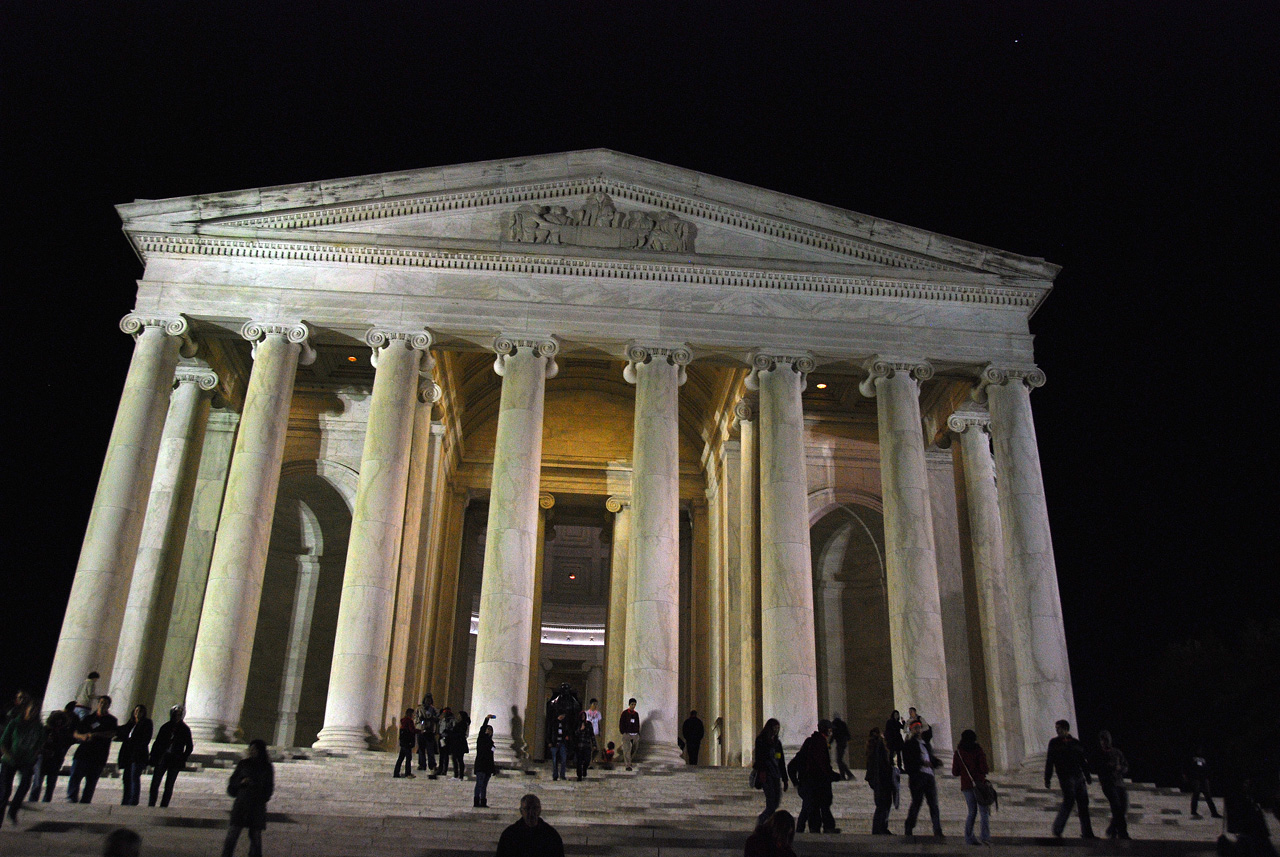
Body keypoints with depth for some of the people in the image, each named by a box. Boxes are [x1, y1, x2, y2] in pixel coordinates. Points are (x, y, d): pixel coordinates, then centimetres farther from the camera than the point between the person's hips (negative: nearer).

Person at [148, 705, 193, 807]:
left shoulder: (185, 729, 4)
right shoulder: (165, 727, 8)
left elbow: (189, 747, 7)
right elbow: (157, 743, 10)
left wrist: (183, 759, -3)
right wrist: (153, 758, 1)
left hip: (175, 760, -2)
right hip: (162, 759, 2)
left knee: (169, 786, 0)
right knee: (155, 783, -4)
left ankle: (163, 808, 4)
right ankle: (151, 806, 3)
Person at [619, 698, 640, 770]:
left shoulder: (636, 714, 12)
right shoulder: (624, 713, -1)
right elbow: (621, 724, 0)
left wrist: (638, 733, 9)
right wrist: (623, 732, -8)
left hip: (635, 734, 5)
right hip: (627, 734, -5)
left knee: (634, 749, 8)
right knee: (627, 750, -11)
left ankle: (626, 761, 29)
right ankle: (628, 765, -11)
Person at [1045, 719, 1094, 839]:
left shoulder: (1076, 743, 13)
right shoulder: (1054, 743, 6)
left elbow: (1083, 761, 19)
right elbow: (1049, 761, 4)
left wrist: (1087, 776, 11)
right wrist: (1047, 779, -1)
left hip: (1079, 777, 4)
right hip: (1065, 777, -4)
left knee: (1083, 803, 2)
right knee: (1069, 800, -14)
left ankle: (1087, 833, 9)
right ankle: (1057, 829, -2)